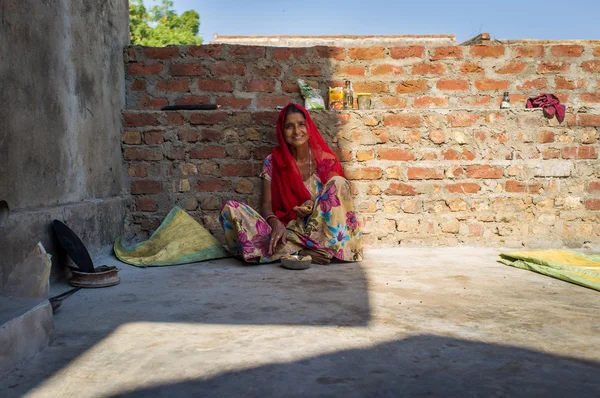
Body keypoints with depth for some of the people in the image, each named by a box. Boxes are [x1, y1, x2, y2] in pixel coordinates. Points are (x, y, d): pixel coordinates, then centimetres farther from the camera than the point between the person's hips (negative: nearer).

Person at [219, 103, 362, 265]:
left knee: (338, 182, -22)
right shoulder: (273, 162, 5)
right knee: (230, 208, -21)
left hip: (317, 227, -1)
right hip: (285, 229, 1)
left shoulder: (326, 160, 4)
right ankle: (305, 252, -31)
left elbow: (334, 196, 4)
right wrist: (275, 222, -23)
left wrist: (313, 206, -19)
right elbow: (266, 203, 0)